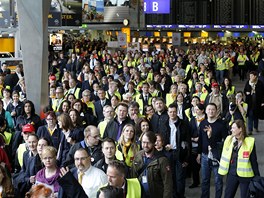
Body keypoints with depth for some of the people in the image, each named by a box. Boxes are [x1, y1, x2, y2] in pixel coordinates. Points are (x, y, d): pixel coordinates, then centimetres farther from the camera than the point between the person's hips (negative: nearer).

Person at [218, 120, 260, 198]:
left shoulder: (250, 142, -11)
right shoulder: (229, 139, 1)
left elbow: (254, 161, -7)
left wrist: (257, 176, -5)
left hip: (245, 176, -4)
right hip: (231, 174, 4)